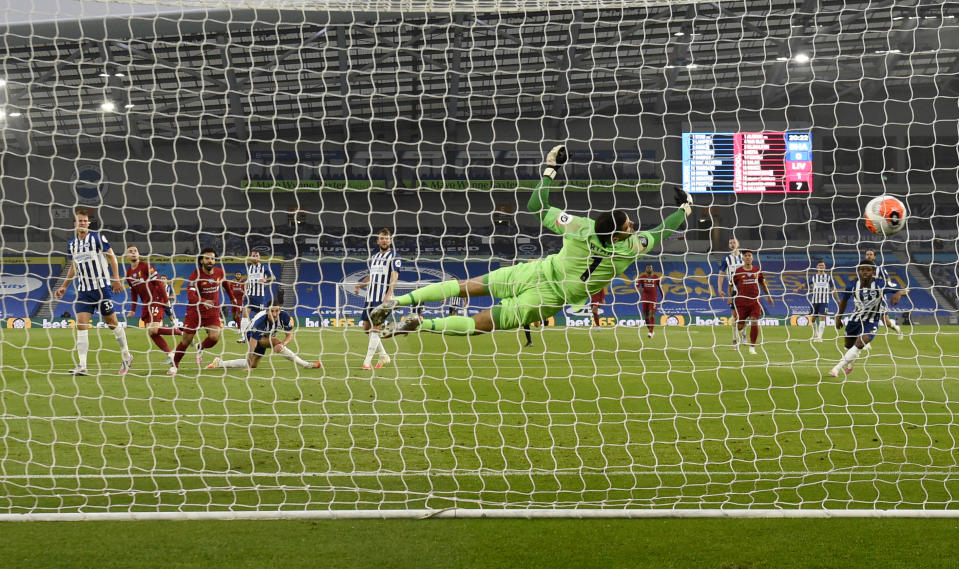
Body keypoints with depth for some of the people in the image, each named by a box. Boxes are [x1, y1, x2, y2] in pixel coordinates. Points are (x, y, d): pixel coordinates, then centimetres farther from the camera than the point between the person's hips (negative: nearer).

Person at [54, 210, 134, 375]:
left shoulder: (97, 238, -6)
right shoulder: (71, 244, 10)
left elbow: (112, 257, -3)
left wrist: (116, 279, -11)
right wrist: (64, 287, 19)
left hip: (102, 287, -4)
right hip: (83, 290, 4)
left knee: (112, 323, 4)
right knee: (81, 325, -9)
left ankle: (126, 357, 22)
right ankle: (82, 366, -13)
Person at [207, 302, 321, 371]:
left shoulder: (284, 316, -28)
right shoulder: (260, 321, -40)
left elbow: (290, 335, -17)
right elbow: (252, 348, -40)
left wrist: (283, 344, -38)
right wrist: (248, 367, -43)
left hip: (267, 336, 6)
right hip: (252, 334, -6)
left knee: (253, 365, 9)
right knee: (276, 342, -31)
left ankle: (220, 363, 21)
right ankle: (306, 365, -24)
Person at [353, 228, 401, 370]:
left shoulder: (393, 257, -3)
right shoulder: (374, 257, 19)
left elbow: (394, 276, -14)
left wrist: (388, 294, -27)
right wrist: (360, 285, 10)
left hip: (383, 299, -8)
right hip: (370, 298, 8)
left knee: (375, 328, -12)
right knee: (367, 327, 8)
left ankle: (367, 361, -11)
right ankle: (383, 356, 20)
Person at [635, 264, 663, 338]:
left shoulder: (656, 277, 2)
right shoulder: (642, 276, 1)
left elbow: (660, 287, 10)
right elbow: (637, 284, -8)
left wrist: (663, 298, 10)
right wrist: (639, 288, -31)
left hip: (654, 298, -2)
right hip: (644, 298, 2)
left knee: (652, 314, -14)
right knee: (645, 316, 6)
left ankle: (651, 332, -16)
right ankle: (650, 330, 23)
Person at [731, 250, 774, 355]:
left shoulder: (757, 270, 6)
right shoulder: (738, 271, -1)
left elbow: (763, 284, 19)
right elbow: (731, 285, 6)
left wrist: (768, 296, 18)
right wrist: (730, 296, -8)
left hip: (755, 301, 1)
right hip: (742, 302, -1)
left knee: (754, 323, -11)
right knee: (740, 325, 2)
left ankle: (752, 347, 0)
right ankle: (741, 337, 38)